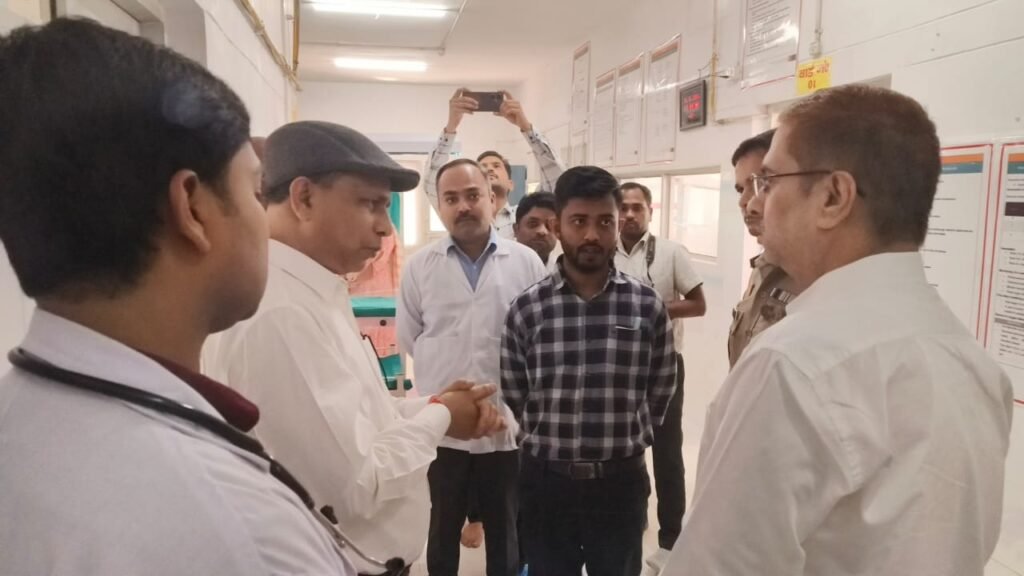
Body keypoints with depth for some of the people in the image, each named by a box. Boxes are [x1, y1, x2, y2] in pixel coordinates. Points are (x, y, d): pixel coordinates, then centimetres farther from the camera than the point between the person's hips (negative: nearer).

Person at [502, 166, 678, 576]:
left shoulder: (648, 306, -5)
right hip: (547, 480, 0)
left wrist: (622, 442, 9)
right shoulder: (526, 309, -6)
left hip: (621, 481, 0)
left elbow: (660, 392, 5)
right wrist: (548, 443, 9)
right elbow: (513, 396, 4)